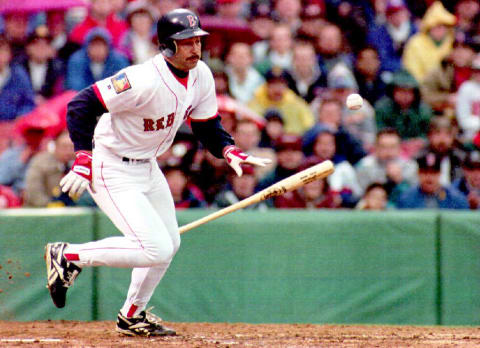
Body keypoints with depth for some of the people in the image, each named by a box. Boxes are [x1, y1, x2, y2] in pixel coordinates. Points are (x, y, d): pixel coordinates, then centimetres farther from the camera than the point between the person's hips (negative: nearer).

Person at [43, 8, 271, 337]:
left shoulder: (201, 76, -4)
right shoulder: (145, 81, -29)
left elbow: (207, 126, 8)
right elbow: (81, 104, -27)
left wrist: (230, 150, -12)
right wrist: (83, 159, -34)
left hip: (148, 167, 9)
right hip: (113, 171, -9)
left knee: (169, 244, 18)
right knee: (156, 250, -17)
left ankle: (132, 316, 36)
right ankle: (68, 256, -3)